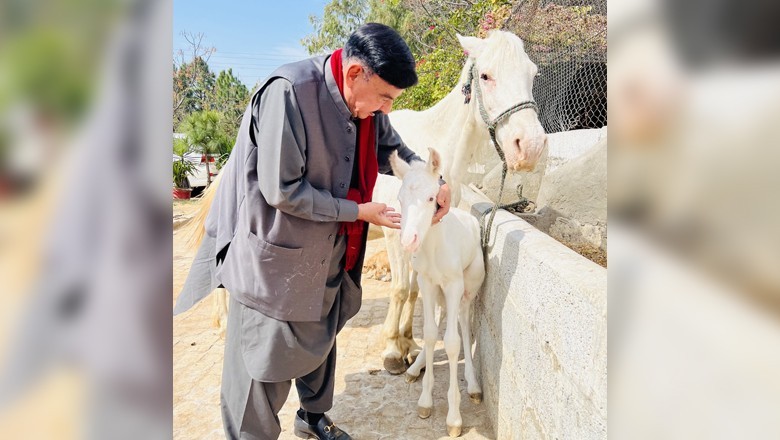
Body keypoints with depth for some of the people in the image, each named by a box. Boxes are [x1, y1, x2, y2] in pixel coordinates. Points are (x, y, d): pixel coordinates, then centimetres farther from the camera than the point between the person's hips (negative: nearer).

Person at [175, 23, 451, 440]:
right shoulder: (288, 92, -27)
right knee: (264, 359, 4)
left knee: (320, 339, 22)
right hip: (275, 256, -7)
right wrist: (359, 211, -20)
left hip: (329, 254, 8)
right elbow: (282, 190, -27)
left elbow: (395, 150, 13)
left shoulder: (367, 104, -4)